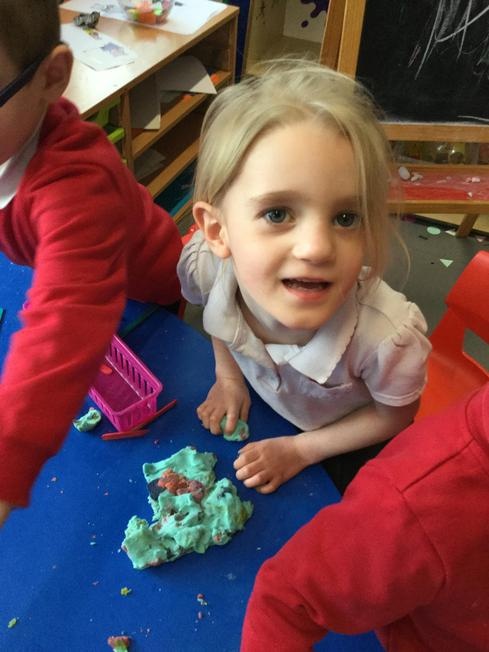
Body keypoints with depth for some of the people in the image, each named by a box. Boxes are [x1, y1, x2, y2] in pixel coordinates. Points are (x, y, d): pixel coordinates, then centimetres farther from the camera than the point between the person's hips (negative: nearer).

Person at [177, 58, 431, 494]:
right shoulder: (205, 263, -34)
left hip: (349, 449, -2)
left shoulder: (388, 338, -41)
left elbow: (393, 420, -17)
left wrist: (302, 450, -16)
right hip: (262, 412, 2)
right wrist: (228, 375, -3)